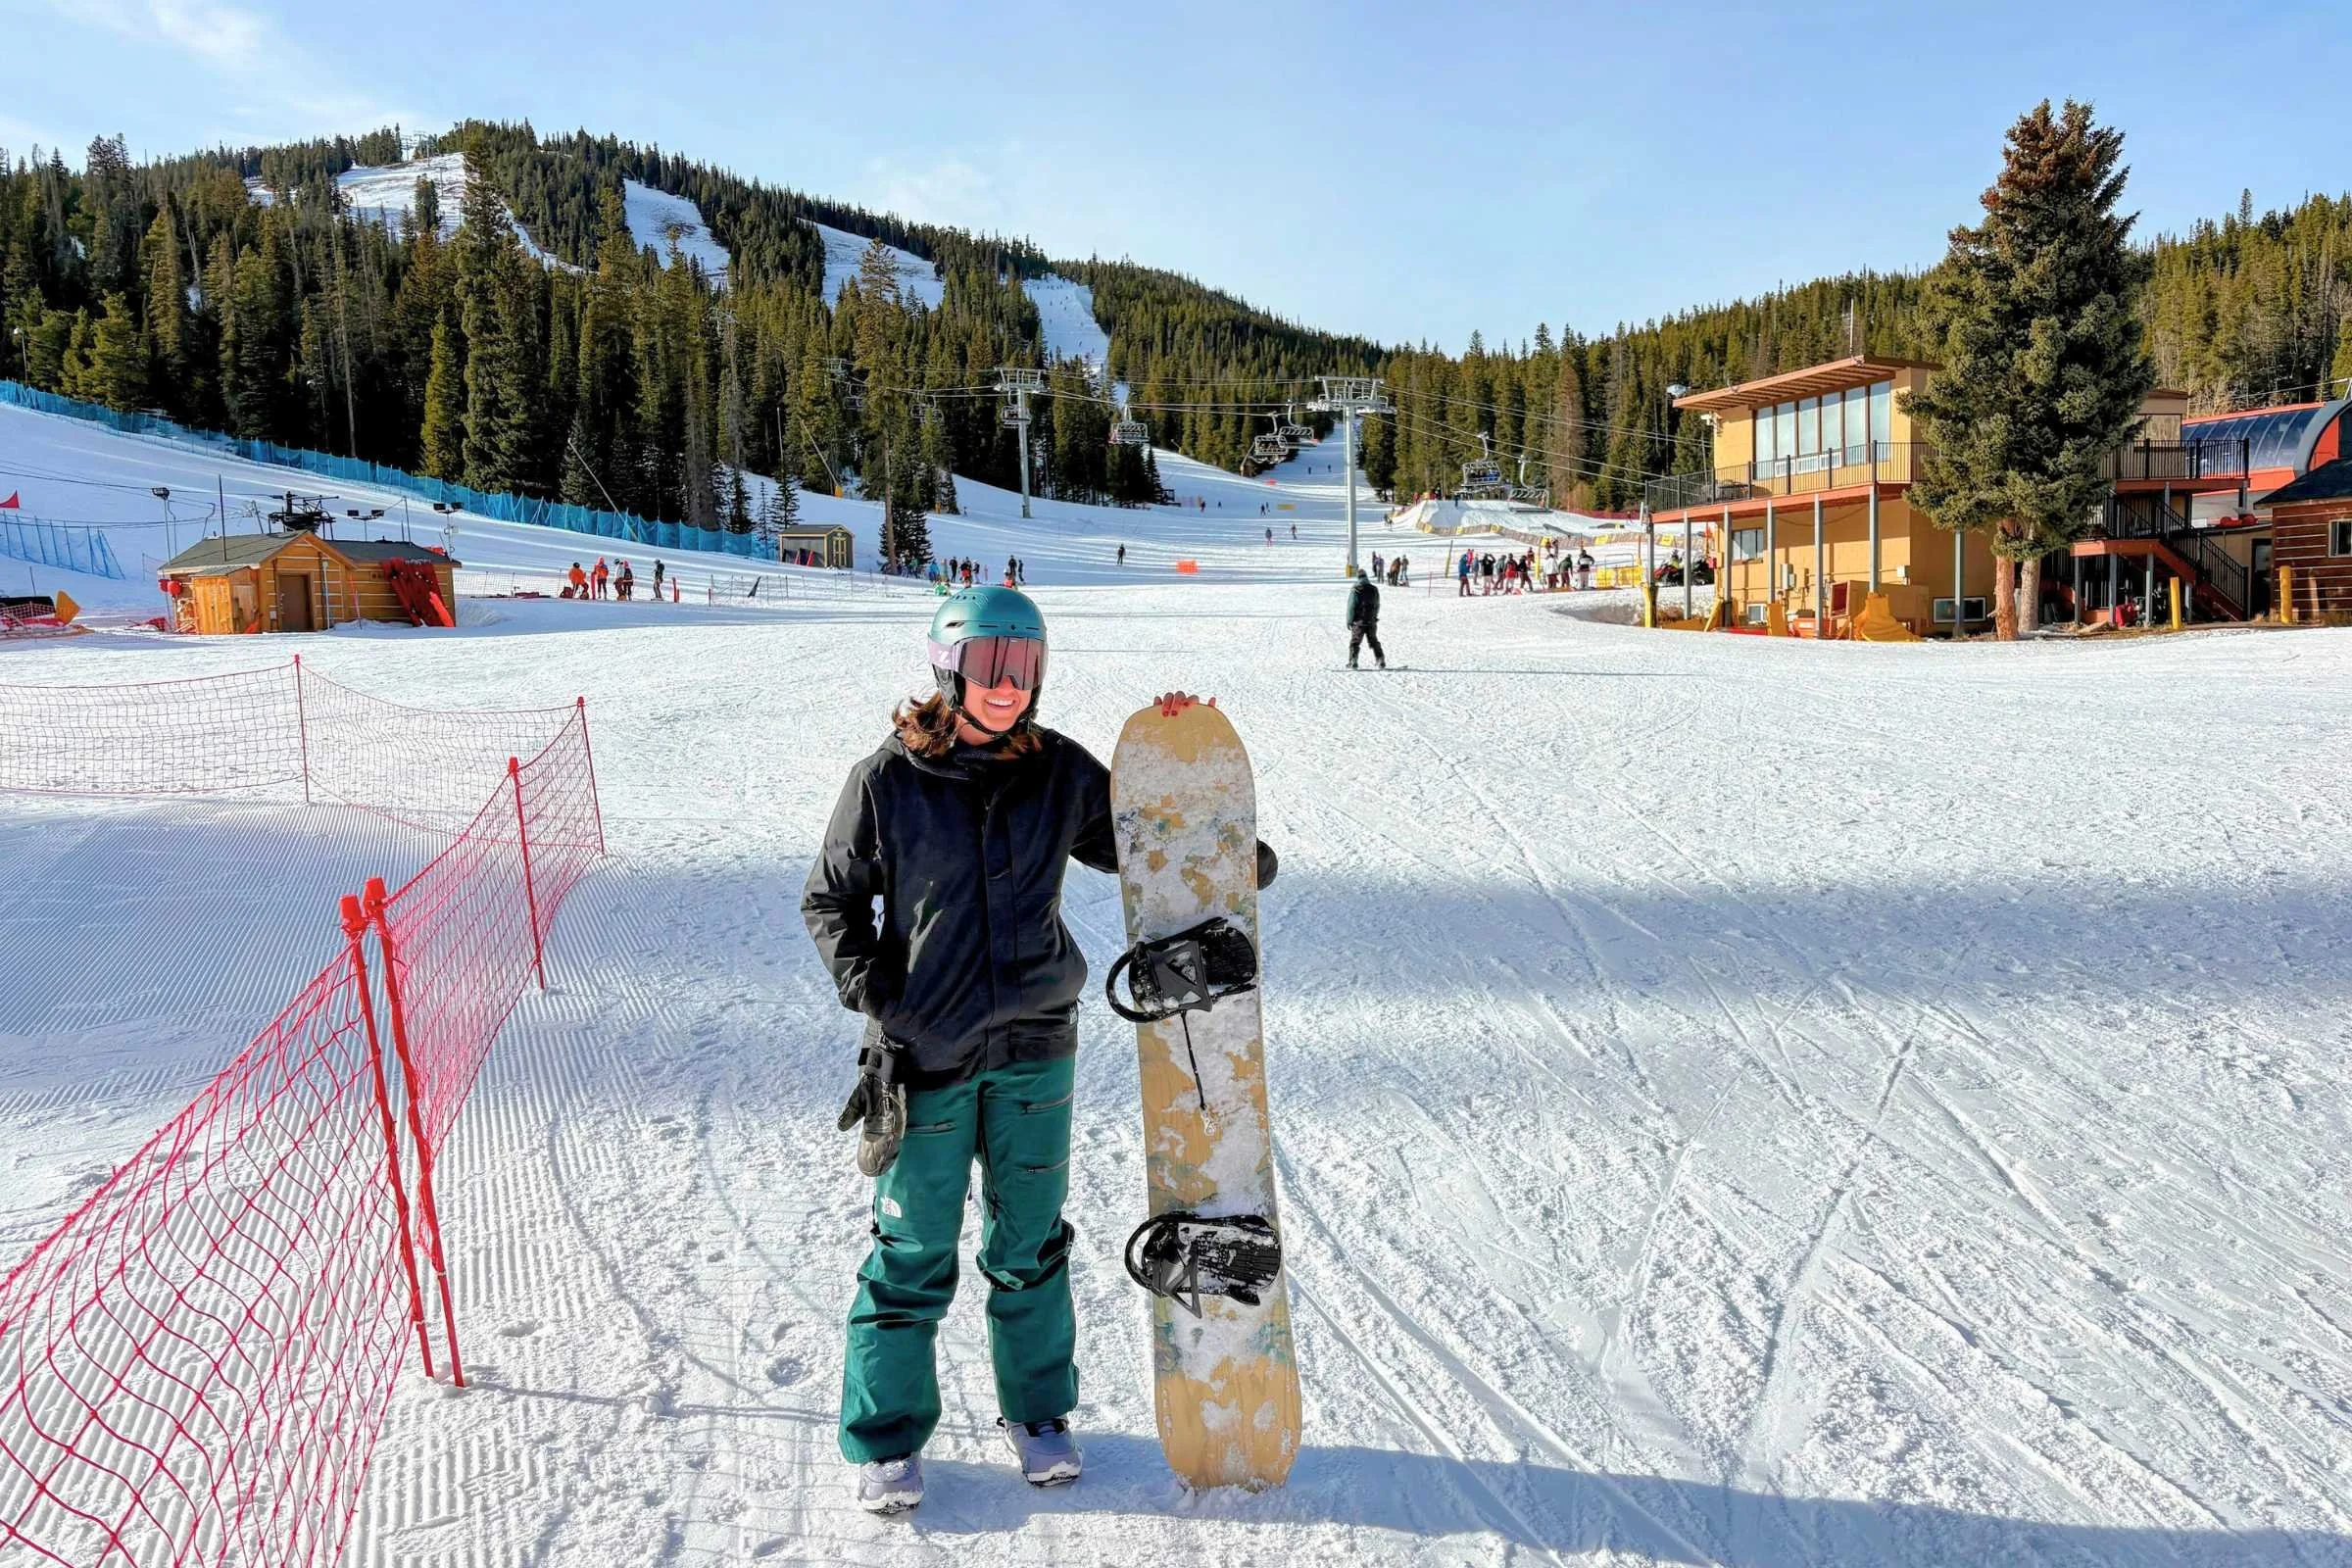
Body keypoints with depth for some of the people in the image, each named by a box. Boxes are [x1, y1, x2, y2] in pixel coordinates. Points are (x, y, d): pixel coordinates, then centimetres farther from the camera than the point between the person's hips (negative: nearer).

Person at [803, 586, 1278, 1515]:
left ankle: (1038, 1412, 35)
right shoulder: (888, 780, -7)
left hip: (1035, 1048, 3)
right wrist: (869, 984, -12)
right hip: (926, 1053, -2)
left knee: (1031, 1243, 15)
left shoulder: (1059, 772, 0)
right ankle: (883, 1440, 26)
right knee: (913, 1253, 7)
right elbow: (830, 899, 2)